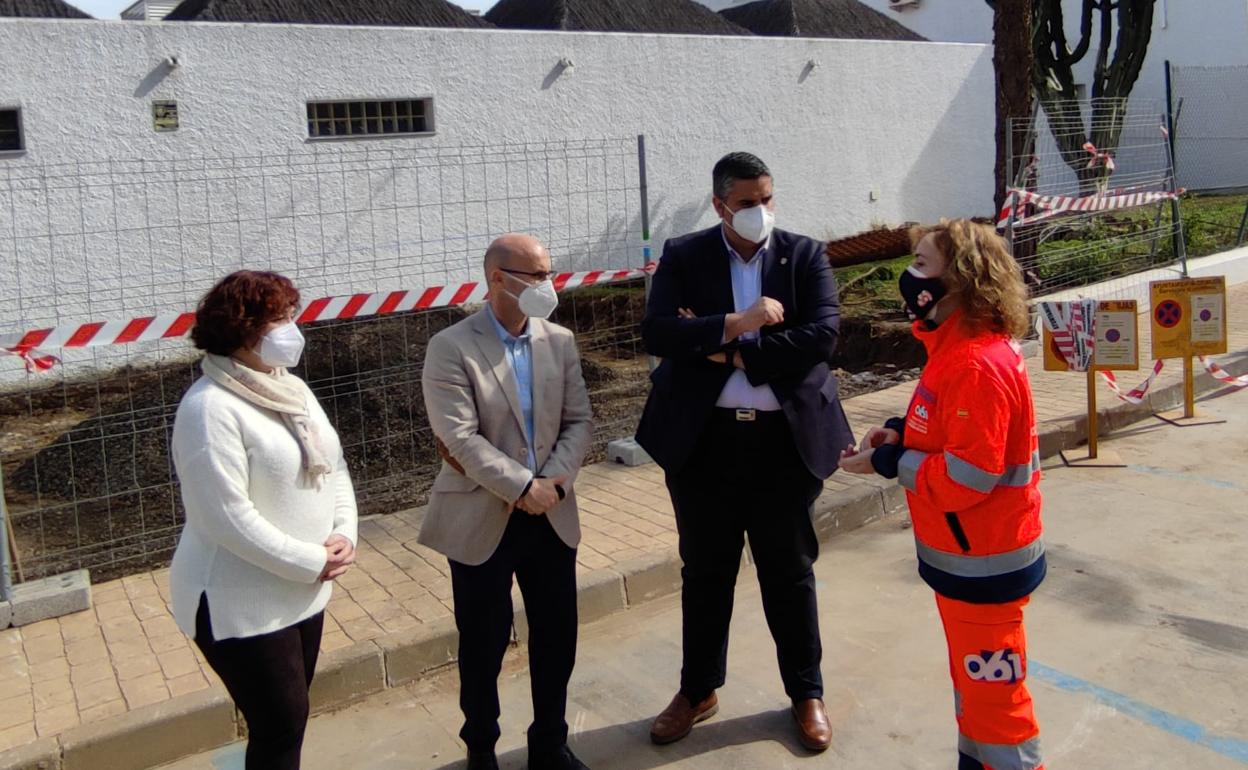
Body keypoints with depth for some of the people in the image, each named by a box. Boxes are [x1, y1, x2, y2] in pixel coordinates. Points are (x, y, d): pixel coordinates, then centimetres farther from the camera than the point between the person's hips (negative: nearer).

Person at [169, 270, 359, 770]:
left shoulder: (290, 388, 7)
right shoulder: (211, 407, -20)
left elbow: (334, 466, 9)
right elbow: (228, 518, -24)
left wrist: (343, 534, -8)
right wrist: (312, 561, -19)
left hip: (303, 591, 8)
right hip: (242, 603, -8)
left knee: (287, 718, 19)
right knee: (282, 724, 2)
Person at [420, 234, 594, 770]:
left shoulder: (560, 341, 5)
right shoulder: (451, 348, -11)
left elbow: (578, 421, 3)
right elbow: (460, 439, -17)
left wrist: (556, 481, -13)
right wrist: (522, 487, -20)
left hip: (552, 515, 4)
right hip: (482, 518, -4)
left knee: (557, 634, 12)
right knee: (484, 641, 9)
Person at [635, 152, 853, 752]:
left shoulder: (805, 255, 1)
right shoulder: (682, 257, 1)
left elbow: (822, 336, -12)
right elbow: (655, 332, -12)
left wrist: (732, 352, -14)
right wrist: (736, 323, -20)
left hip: (784, 438, 0)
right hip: (704, 438, 1)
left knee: (789, 571, 12)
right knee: (705, 570, 14)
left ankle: (807, 693, 31)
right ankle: (698, 689, 33)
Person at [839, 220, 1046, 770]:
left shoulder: (979, 365, -26)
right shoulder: (957, 346, 5)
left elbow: (966, 478, -27)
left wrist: (887, 463, -18)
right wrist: (903, 431, 0)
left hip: (984, 565, -10)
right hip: (962, 555, 10)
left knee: (992, 693, 6)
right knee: (972, 683, 24)